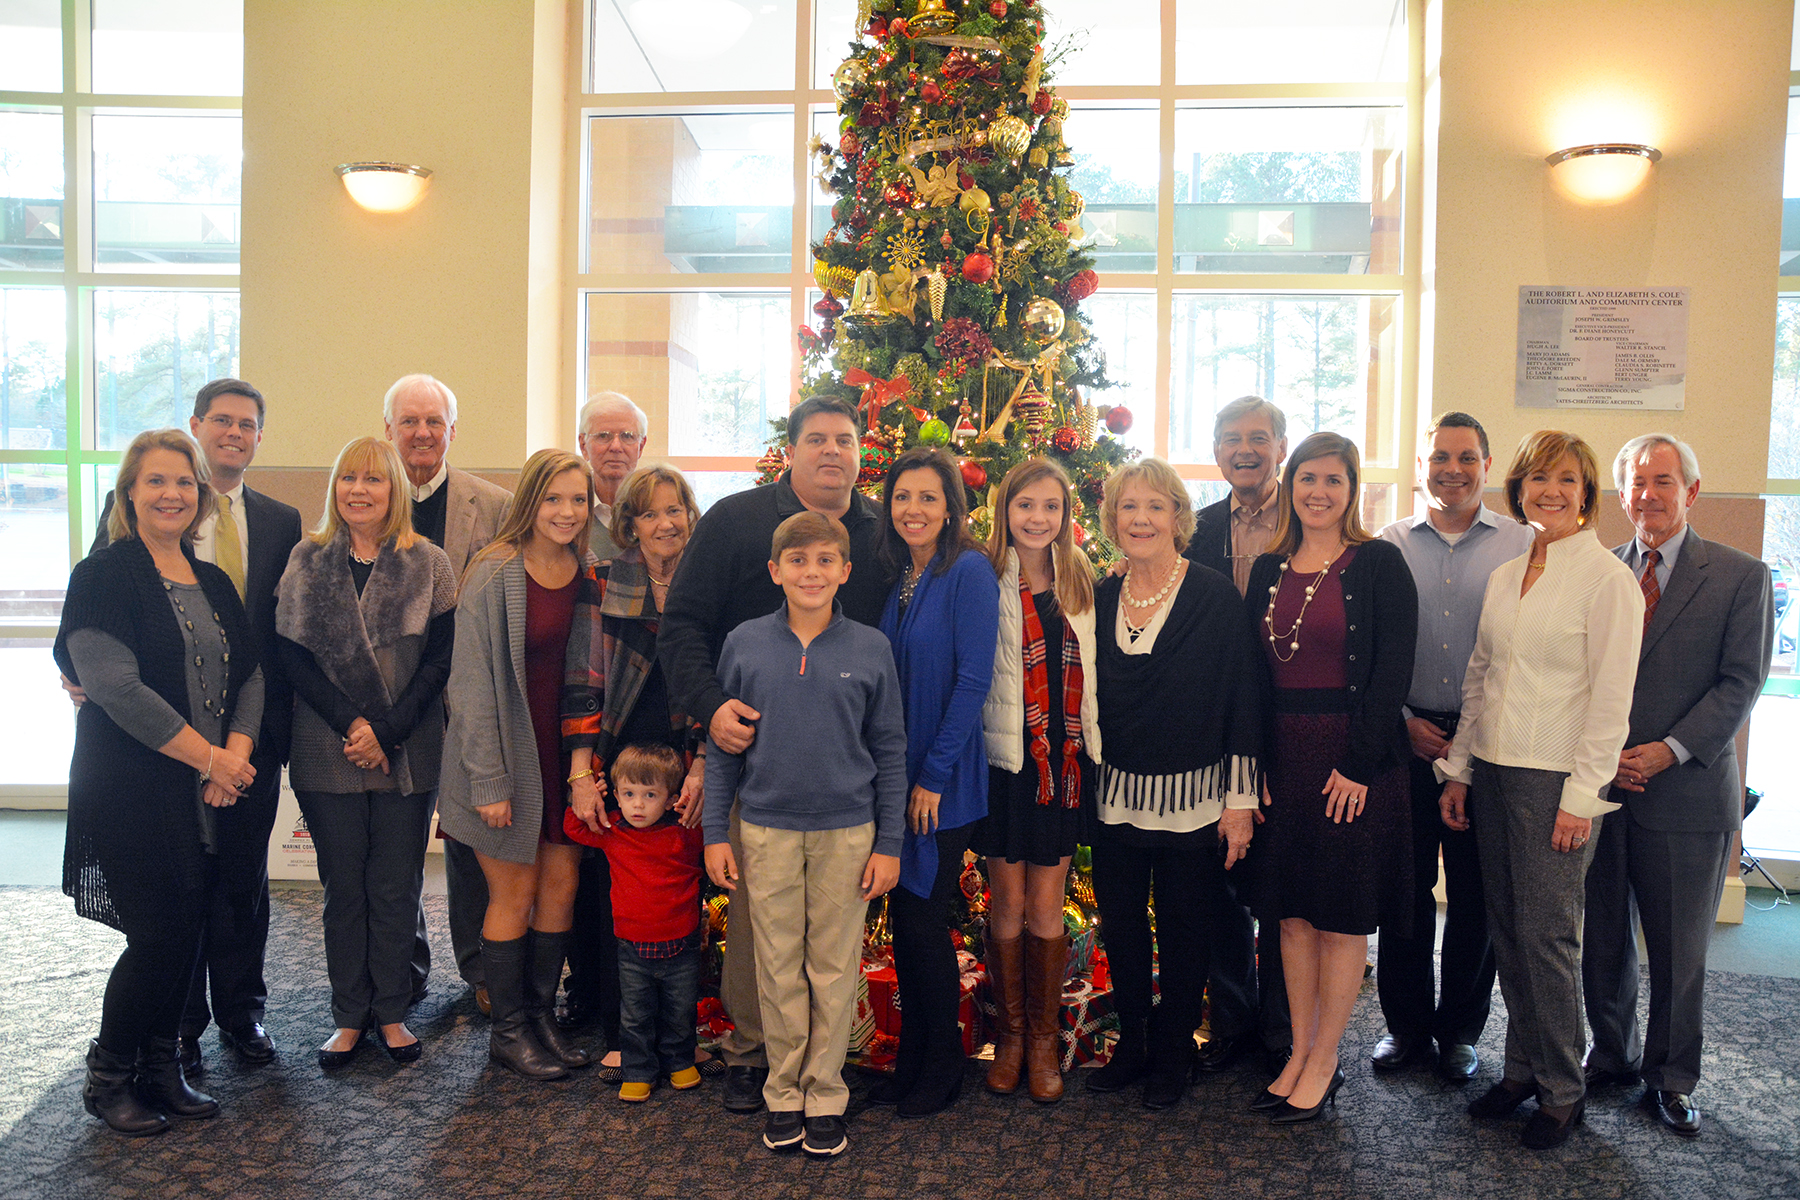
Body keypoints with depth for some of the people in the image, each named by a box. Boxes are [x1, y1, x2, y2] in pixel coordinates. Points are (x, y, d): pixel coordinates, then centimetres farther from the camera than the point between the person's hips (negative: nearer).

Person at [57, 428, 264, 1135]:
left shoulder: (213, 583, 13)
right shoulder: (105, 575, -7)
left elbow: (250, 674, 11)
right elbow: (114, 684, -17)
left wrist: (238, 750, -7)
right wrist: (207, 757, -16)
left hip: (210, 793, 6)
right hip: (134, 790, -6)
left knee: (187, 934, 8)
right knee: (160, 936, -4)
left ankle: (159, 1069, 24)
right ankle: (108, 1079, 16)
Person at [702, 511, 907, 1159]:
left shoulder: (870, 649, -2)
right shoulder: (744, 644, -1)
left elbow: (889, 751, 2)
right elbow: (722, 745, 5)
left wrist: (888, 844, 0)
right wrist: (716, 832, 3)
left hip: (846, 830, 0)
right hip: (766, 829, 1)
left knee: (834, 968, 9)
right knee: (779, 967, 10)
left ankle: (826, 1094, 24)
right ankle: (784, 1092, 25)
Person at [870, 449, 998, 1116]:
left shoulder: (969, 573, -12)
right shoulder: (896, 580, 9)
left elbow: (973, 680, -15)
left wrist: (934, 774, -15)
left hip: (944, 783, -6)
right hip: (895, 778, 6)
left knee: (924, 919, 1)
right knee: (902, 919, 12)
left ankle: (943, 1070, 19)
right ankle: (912, 1061, 26)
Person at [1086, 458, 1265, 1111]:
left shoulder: (1215, 597, -8)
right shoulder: (1101, 598, 4)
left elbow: (1243, 702, -8)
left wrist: (1240, 799, -10)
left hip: (1191, 799, -4)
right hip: (1116, 797, 4)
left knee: (1184, 930, 8)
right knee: (1119, 924, 12)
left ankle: (1173, 1054, 27)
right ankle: (1133, 1042, 31)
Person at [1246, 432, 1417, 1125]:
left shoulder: (1378, 565, -5)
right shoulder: (1269, 569, 9)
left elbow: (1392, 671, -10)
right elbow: (1253, 673, 10)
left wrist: (1360, 765, -15)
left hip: (1354, 760, -5)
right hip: (1284, 756, 5)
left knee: (1341, 916, 4)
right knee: (1292, 911, 11)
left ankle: (1324, 1065, 16)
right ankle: (1300, 1053, 23)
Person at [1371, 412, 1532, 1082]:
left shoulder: (1522, 545, 2)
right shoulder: (1389, 546, 5)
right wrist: (1404, 721, -4)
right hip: (1407, 738, 1)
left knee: (1476, 894, 7)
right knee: (1405, 887, 7)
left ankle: (1460, 1030, 24)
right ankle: (1406, 1022, 23)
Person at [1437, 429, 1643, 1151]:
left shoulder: (1608, 578, -8)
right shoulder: (1504, 577, 12)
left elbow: (1611, 698, -11)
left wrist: (1581, 796, -14)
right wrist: (1459, 769, 12)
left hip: (1557, 779, -6)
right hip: (1494, 774, 6)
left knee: (1546, 934, -1)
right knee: (1506, 929, 11)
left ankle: (1563, 1090, 15)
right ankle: (1523, 1069, 25)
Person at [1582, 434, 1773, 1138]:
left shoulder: (1740, 578, 0)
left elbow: (1741, 683, -5)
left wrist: (1669, 750, -14)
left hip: (1688, 792, -2)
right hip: (1600, 788, 2)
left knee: (1679, 948, 7)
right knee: (1603, 941, 10)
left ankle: (1671, 1078, 24)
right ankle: (1612, 1056, 28)